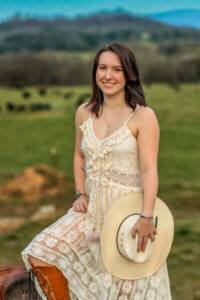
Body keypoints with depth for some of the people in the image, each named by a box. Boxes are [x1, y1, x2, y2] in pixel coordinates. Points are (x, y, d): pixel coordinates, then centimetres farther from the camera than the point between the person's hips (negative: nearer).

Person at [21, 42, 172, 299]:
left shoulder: (143, 117, -11)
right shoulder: (84, 113, 5)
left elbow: (149, 169, -17)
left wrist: (146, 218, -25)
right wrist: (80, 194, 6)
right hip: (92, 208, 5)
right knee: (38, 256, -6)